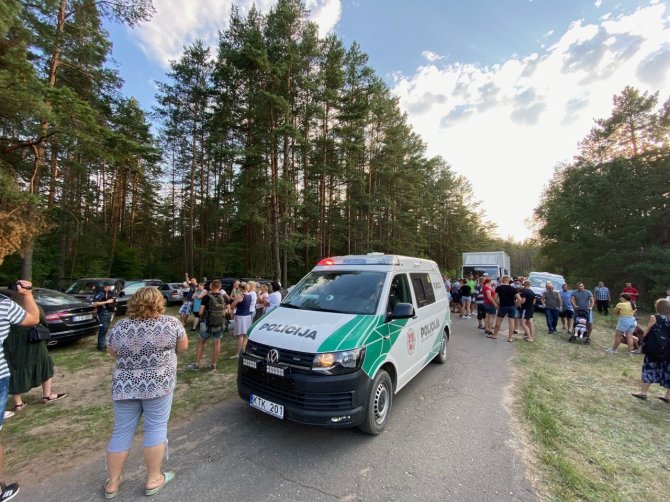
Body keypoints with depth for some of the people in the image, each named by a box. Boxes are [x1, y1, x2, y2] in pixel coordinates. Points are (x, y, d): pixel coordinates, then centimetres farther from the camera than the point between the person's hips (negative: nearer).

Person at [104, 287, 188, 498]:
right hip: (157, 384, -3)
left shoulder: (119, 327, -1)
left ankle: (112, 483, 29)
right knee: (156, 429, 9)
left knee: (122, 432, 16)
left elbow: (112, 353, 13)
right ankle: (153, 480, 20)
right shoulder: (171, 323, -11)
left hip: (124, 386, 4)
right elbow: (183, 346, 0)